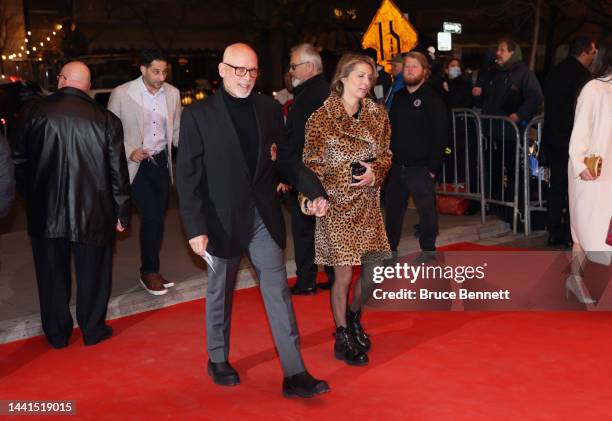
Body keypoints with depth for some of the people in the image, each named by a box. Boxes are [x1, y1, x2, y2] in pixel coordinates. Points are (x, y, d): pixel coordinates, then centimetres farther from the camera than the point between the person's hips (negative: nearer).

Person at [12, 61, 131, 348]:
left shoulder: (33, 113, -6)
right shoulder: (105, 119, -10)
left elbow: (20, 163, 3)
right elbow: (118, 172, -6)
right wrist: (122, 213, 5)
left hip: (45, 214, 1)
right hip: (93, 214, -1)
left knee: (52, 275, 16)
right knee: (92, 274, 15)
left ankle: (57, 333, 28)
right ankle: (92, 330, 28)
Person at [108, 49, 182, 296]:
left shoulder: (172, 94, 1)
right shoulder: (121, 94, -10)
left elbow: (177, 130, 8)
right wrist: (129, 152, -17)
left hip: (162, 162, 4)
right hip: (136, 164, -4)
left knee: (158, 219, 10)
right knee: (151, 217, -11)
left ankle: (151, 272, 25)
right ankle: (149, 273, 7)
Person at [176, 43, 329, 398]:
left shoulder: (269, 108, 4)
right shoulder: (198, 115, -6)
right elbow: (188, 176, -8)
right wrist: (196, 228, -13)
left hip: (264, 216, 2)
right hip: (223, 219, -2)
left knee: (278, 291, 0)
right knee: (221, 293, 14)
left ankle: (295, 374, 5)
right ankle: (218, 360, 35)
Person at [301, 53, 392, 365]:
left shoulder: (377, 114, 5)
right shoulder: (321, 118, -7)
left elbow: (385, 154, 12)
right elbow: (311, 163, -7)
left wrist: (375, 172, -9)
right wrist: (314, 197, -22)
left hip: (368, 203, 5)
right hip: (336, 204, -5)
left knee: (374, 267, 9)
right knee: (343, 273, -2)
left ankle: (353, 317, 37)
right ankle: (342, 337, 16)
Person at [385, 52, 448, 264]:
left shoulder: (432, 98, -6)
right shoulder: (398, 97, 13)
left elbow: (441, 134, -10)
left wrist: (433, 167, -14)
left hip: (420, 166, -6)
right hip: (397, 165, 6)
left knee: (426, 208, 1)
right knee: (393, 207, 11)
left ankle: (428, 250, 14)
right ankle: (390, 248, 22)